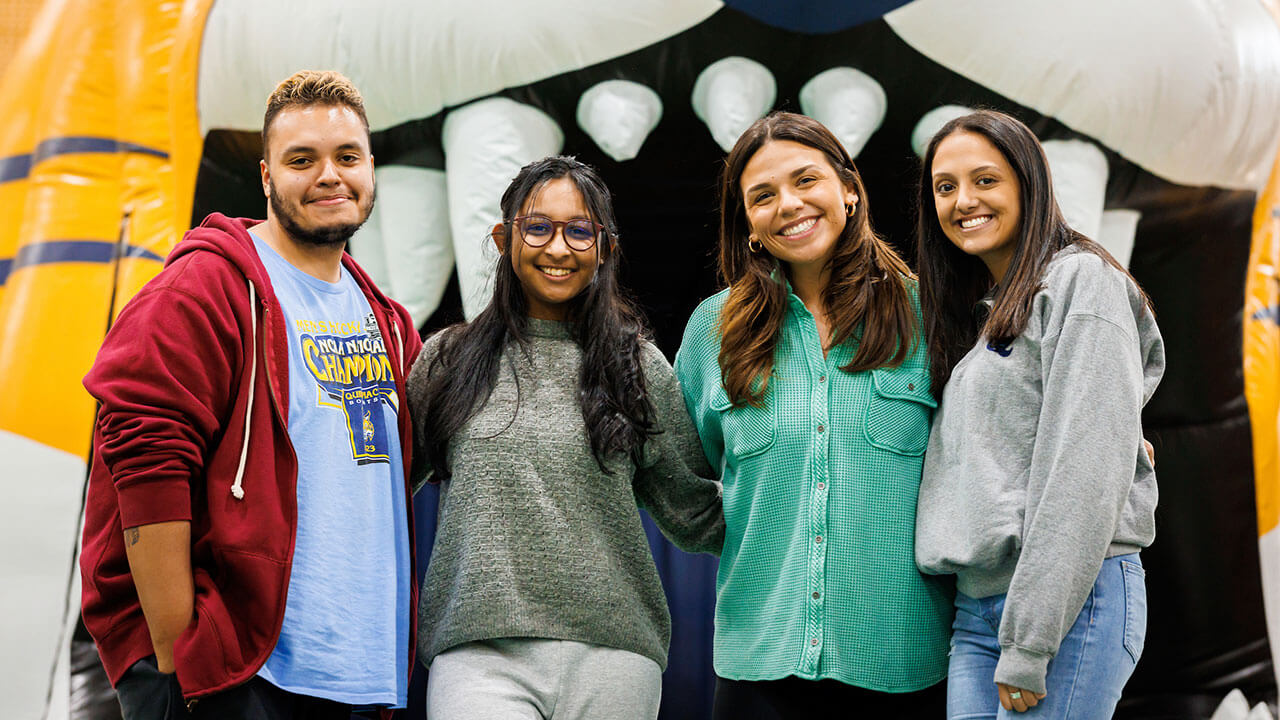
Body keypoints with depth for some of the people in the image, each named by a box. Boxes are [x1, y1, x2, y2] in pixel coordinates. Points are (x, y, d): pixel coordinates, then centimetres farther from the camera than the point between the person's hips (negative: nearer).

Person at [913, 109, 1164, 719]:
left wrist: (1030, 643, -18)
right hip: (974, 603, 7)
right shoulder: (973, 313, 20)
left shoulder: (1080, 279, -5)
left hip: (1071, 599, -7)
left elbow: (1085, 467, -14)